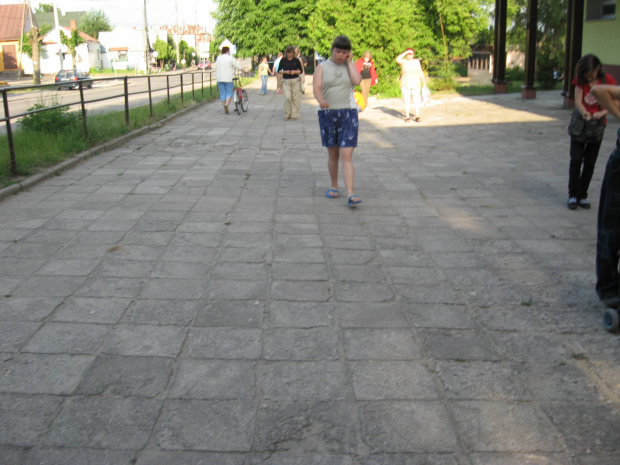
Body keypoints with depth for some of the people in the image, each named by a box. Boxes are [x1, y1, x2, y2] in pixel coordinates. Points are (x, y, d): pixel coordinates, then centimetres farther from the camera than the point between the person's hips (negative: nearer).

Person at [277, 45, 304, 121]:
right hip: (286, 81, 0)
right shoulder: (283, 60, 3)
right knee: (287, 97, -12)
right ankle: (287, 114, 3)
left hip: (295, 80, 0)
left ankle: (293, 115, 12)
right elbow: (279, 71, 8)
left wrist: (294, 72, -11)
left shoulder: (296, 60, 3)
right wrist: (285, 72, -11)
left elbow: (301, 70, 8)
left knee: (295, 98, 1)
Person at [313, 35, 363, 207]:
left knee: (346, 156, -10)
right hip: (327, 113, 1)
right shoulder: (322, 67, 5)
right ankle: (334, 186, 30)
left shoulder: (349, 66, 8)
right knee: (333, 154, 11)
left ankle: (350, 194, -16)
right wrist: (321, 100, -32)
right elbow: (316, 87, -11)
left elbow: (357, 81, -11)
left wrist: (349, 62, -3)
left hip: (348, 113, -1)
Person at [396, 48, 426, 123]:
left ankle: (417, 116, 3)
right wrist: (405, 52, -25)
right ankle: (407, 116, 9)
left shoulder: (416, 61, 2)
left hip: (415, 85, 1)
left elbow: (420, 72, 7)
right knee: (407, 102, -1)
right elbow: (397, 59, -26)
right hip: (406, 85, -1)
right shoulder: (403, 61, -4)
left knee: (417, 101, -3)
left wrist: (424, 81, 2)